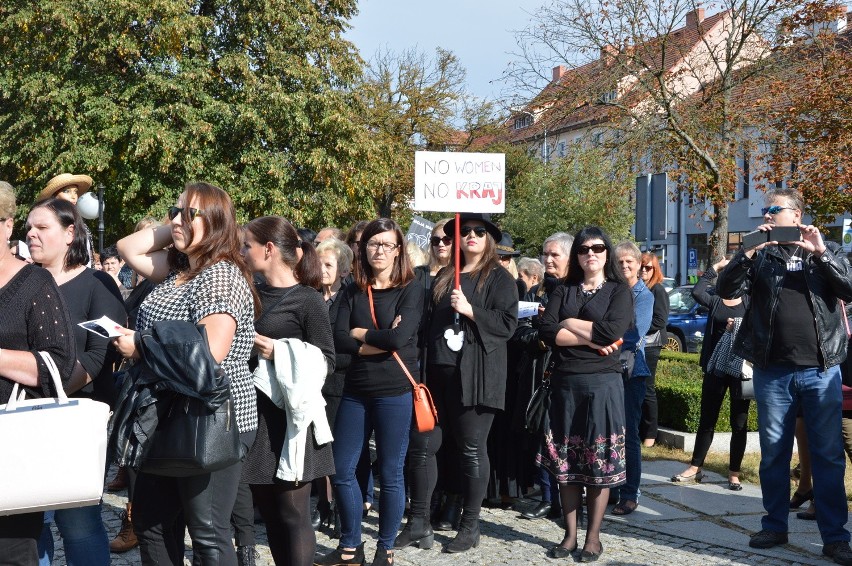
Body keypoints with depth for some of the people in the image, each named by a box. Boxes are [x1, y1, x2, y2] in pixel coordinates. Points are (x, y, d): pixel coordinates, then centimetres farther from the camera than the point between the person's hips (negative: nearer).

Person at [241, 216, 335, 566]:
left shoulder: (307, 300, -8)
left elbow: (327, 361, -10)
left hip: (290, 416, -6)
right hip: (253, 413, 6)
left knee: (292, 514, -1)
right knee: (268, 513, 12)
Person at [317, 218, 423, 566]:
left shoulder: (410, 290, -2)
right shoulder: (354, 292, 9)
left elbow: (400, 337, -17)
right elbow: (339, 339, -3)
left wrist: (360, 334, -4)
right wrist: (380, 342, -13)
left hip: (394, 392, -4)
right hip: (355, 390, 4)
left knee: (390, 473, 4)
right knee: (341, 469, 6)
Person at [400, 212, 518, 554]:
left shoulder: (499, 278, 2)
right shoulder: (443, 277, 18)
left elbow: (507, 323, -9)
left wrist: (469, 310, -18)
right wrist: (424, 367, 11)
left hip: (475, 375, -5)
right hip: (438, 372, 5)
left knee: (471, 450, 1)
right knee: (422, 446, 2)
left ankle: (470, 526, 13)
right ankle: (419, 523, 12)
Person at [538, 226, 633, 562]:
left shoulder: (619, 291, 4)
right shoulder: (563, 291, 12)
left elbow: (611, 330, -15)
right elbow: (547, 332, -3)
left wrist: (569, 324, -4)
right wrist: (589, 339, -12)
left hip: (602, 382, -3)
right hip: (564, 382, 3)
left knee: (600, 460, 1)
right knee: (565, 460, 4)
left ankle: (593, 537, 10)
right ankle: (570, 534, 13)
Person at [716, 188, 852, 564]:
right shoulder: (760, 255, 9)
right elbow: (725, 290, -3)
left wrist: (822, 254, -13)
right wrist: (749, 252, -14)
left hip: (822, 369, -1)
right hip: (772, 370, 1)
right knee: (773, 453, 8)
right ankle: (775, 527, 20)